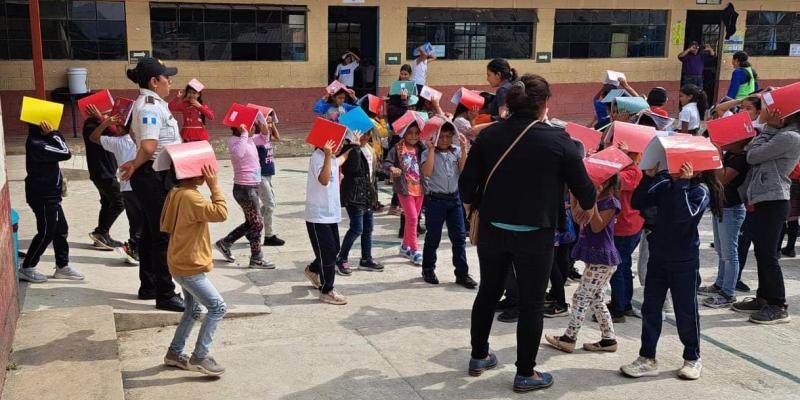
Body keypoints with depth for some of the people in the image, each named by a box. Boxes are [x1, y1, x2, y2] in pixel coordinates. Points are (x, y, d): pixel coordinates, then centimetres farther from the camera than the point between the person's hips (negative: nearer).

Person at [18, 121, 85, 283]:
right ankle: (26, 268, 12)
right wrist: (53, 134, -17)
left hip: (49, 195, 9)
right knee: (46, 233, 0)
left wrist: (52, 134, -3)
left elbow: (62, 151, 7)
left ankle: (62, 266, 23)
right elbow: (65, 153, -25)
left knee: (61, 229, 14)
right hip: (42, 196, -9)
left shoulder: (39, 140, 7)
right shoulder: (36, 145, -23)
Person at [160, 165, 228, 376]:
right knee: (217, 307, -6)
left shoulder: (175, 193, 6)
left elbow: (166, 225, 16)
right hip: (190, 266, -10)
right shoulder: (190, 197, -24)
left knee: (193, 309, 21)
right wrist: (214, 187, -22)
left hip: (183, 263, 10)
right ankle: (199, 357, -1)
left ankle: (175, 353, 30)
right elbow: (221, 213, -28)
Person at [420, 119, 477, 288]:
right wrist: (431, 149, -16)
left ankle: (462, 273, 8)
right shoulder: (428, 153, -1)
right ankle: (428, 269, 24)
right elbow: (427, 172, -17)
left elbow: (463, 169, -8)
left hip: (455, 199, 3)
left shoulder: (457, 151, 7)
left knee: (459, 237, 2)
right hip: (435, 199, -3)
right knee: (433, 237, 7)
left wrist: (463, 148, -13)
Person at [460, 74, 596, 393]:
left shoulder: (488, 135, -2)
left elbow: (466, 184, -1)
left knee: (488, 292, 20)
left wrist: (472, 206, 20)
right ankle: (525, 374, 16)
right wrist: (587, 207, 19)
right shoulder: (558, 139, -10)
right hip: (535, 234, -3)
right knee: (531, 303, 8)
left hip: (492, 229, 4)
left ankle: (479, 357, 33)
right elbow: (582, 184, -3)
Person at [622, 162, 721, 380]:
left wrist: (682, 182, -28)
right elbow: (637, 203, -3)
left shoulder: (701, 190, -11)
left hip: (684, 261, -5)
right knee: (650, 307, 7)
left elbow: (683, 213, -29)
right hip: (658, 257, 5)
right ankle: (647, 358, 15)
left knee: (686, 311, 5)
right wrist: (649, 177, -12)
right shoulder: (665, 185, 3)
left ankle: (693, 359, 22)